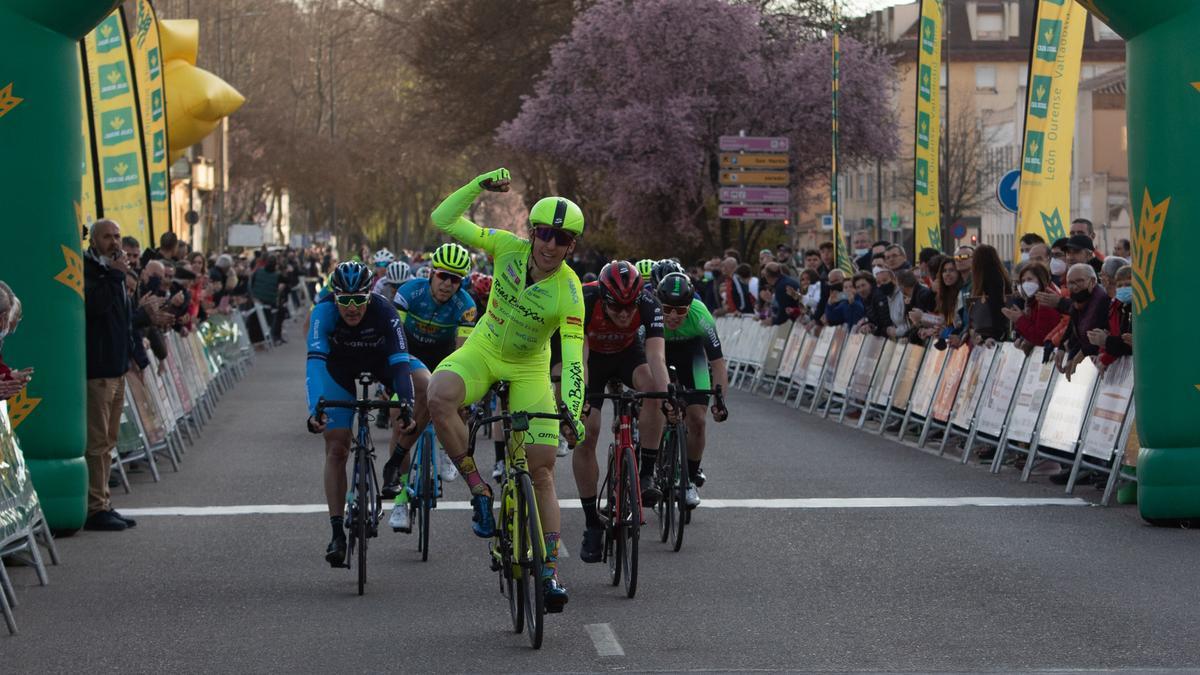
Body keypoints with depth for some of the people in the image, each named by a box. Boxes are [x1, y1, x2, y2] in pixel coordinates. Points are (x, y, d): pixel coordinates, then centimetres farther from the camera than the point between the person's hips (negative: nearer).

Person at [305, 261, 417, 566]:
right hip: (339, 364, -1)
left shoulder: (384, 312, -35)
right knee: (336, 449, -9)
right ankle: (337, 532, -4)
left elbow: (400, 363, -41)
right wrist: (315, 409, -59)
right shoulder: (325, 310, -36)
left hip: (379, 360, 2)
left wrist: (406, 405, -56)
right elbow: (315, 359, -45)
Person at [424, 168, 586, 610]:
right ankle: (478, 489, -19)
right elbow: (444, 220, -15)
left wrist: (572, 412, -40)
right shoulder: (510, 249, -16)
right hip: (482, 352, 1)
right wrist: (480, 185, -28)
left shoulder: (569, 293, -23)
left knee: (542, 471, -7)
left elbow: (572, 359, -27)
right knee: (439, 396, -34)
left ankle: (550, 571, 1)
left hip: (529, 370, -1)